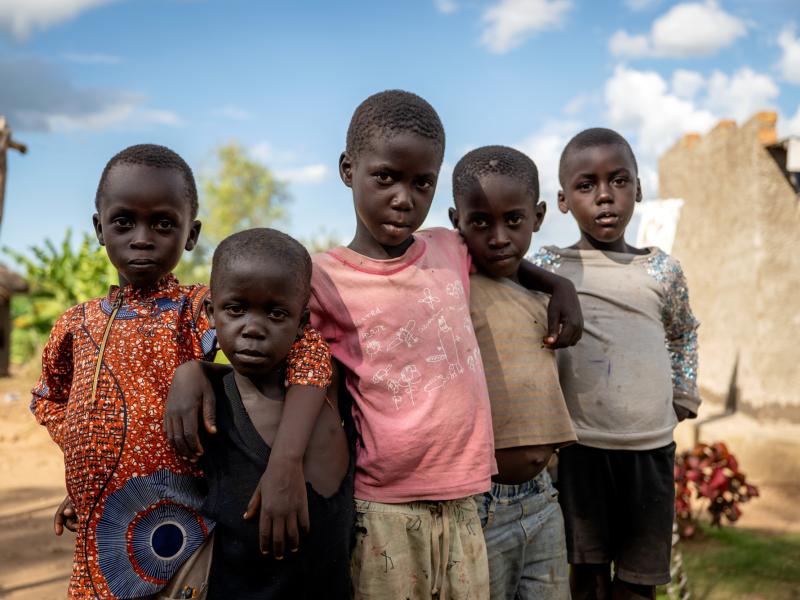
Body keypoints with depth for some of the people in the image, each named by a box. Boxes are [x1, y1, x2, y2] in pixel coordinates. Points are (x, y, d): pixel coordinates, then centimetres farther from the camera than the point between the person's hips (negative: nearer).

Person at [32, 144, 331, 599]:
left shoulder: (201, 310, -10)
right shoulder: (78, 324, 5)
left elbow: (306, 343, -24)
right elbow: (49, 397, 24)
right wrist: (91, 465, 8)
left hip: (177, 545, -4)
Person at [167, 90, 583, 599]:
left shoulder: (451, 251, 7)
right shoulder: (322, 279, -8)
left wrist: (557, 283, 16)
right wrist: (192, 367, -22)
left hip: (462, 504, 4)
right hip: (382, 510, -4)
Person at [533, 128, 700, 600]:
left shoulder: (662, 269, 4)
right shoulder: (548, 267, -2)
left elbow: (684, 333, 23)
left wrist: (683, 396, 16)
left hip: (651, 447, 2)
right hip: (580, 446, -2)